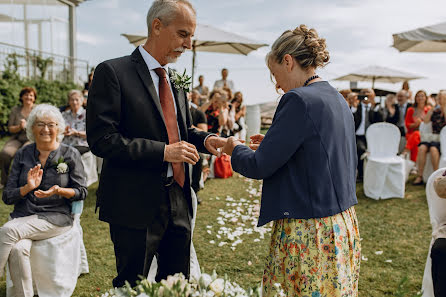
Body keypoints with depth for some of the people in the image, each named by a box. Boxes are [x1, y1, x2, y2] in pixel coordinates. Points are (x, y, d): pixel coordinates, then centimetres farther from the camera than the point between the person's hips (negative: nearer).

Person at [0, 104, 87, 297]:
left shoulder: (70, 155, 3)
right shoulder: (22, 155, 10)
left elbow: (81, 192, 5)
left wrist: (59, 191, -16)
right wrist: (28, 188, -13)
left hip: (56, 217, -2)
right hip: (22, 216, 3)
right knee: (18, 249, -31)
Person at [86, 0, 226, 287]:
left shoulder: (176, 82, 14)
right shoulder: (113, 72, -10)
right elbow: (101, 139, -17)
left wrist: (205, 140, 0)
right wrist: (163, 152, -20)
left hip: (178, 202, 7)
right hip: (136, 206, -7)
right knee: (132, 287, 8)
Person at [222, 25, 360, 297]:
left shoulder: (299, 100, -17)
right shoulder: (338, 99, 9)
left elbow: (259, 166, -17)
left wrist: (235, 148, 3)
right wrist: (272, 143, 17)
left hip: (309, 232, -9)